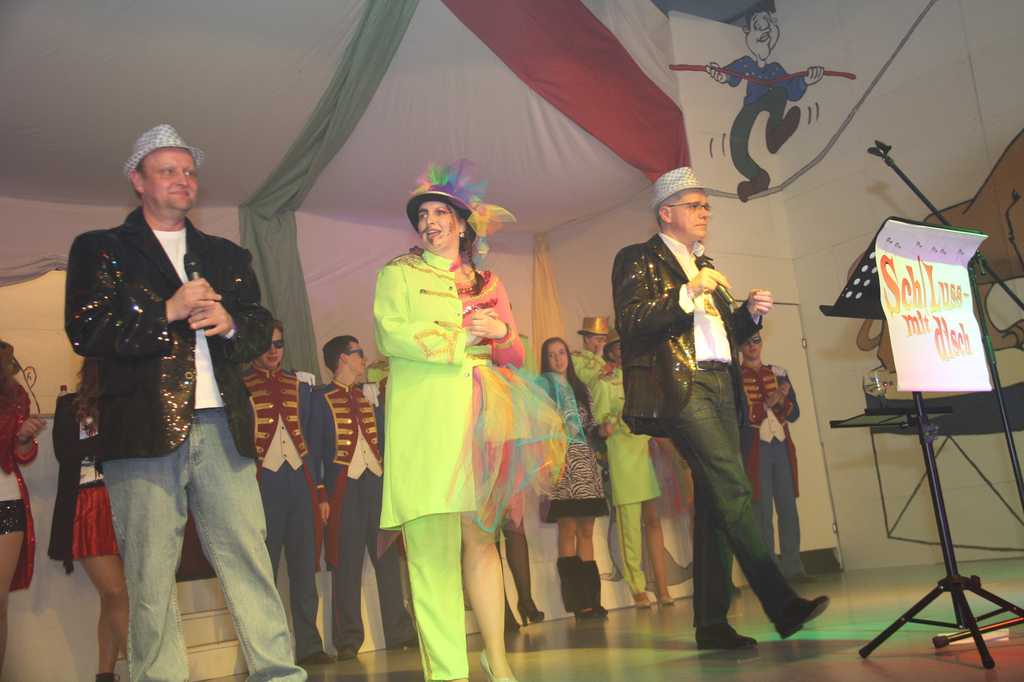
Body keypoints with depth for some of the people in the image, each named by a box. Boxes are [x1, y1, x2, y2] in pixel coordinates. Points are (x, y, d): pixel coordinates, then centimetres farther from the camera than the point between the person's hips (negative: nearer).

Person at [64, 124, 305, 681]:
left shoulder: (227, 255, 22)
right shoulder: (99, 249, 11)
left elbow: (261, 328, 17)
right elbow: (84, 332, -2)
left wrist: (229, 323, -4)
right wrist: (168, 311, -9)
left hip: (221, 426, 3)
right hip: (144, 427, -2)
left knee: (249, 559, 0)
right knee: (150, 577, 1)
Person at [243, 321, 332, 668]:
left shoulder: (300, 385, 16)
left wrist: (321, 489, 10)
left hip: (300, 481, 4)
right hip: (263, 483, -3)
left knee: (305, 567, 6)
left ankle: (309, 645, 15)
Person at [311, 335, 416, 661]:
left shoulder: (371, 395, 16)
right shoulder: (322, 398, 1)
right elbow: (315, 447, -2)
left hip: (377, 482, 5)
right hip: (344, 486, -4)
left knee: (388, 557, 7)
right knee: (347, 563, -1)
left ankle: (399, 631, 15)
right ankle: (348, 639, 7)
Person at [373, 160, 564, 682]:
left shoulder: (487, 283, 22)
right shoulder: (398, 273, 13)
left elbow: (517, 354, 19)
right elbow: (390, 335, -4)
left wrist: (500, 333, -3)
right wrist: (461, 340, -3)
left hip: (480, 416, 3)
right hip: (423, 418, -2)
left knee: (480, 537, 1)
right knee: (432, 541, -7)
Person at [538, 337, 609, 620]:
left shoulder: (581, 389, 18)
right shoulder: (542, 388, 4)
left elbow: (590, 427, 18)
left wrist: (601, 430, -1)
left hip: (586, 465, 5)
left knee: (586, 532, 4)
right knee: (568, 530, -7)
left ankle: (591, 599, 7)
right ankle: (578, 601, -4)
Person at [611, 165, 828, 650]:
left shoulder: (704, 266, 27)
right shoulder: (638, 260, 4)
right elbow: (632, 324, -10)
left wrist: (750, 313, 8)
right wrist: (687, 293, -18)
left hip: (720, 387, 8)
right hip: (680, 387, -8)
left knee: (714, 502, 4)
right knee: (734, 491, -17)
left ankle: (712, 623, 8)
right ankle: (782, 604, -16)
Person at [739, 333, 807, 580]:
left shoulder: (777, 372, 11)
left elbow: (794, 412, 7)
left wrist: (781, 401, -12)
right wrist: (768, 403, -18)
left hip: (782, 445, 4)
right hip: (754, 448, -4)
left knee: (788, 506, 4)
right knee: (763, 510, -4)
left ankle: (793, 566, 12)